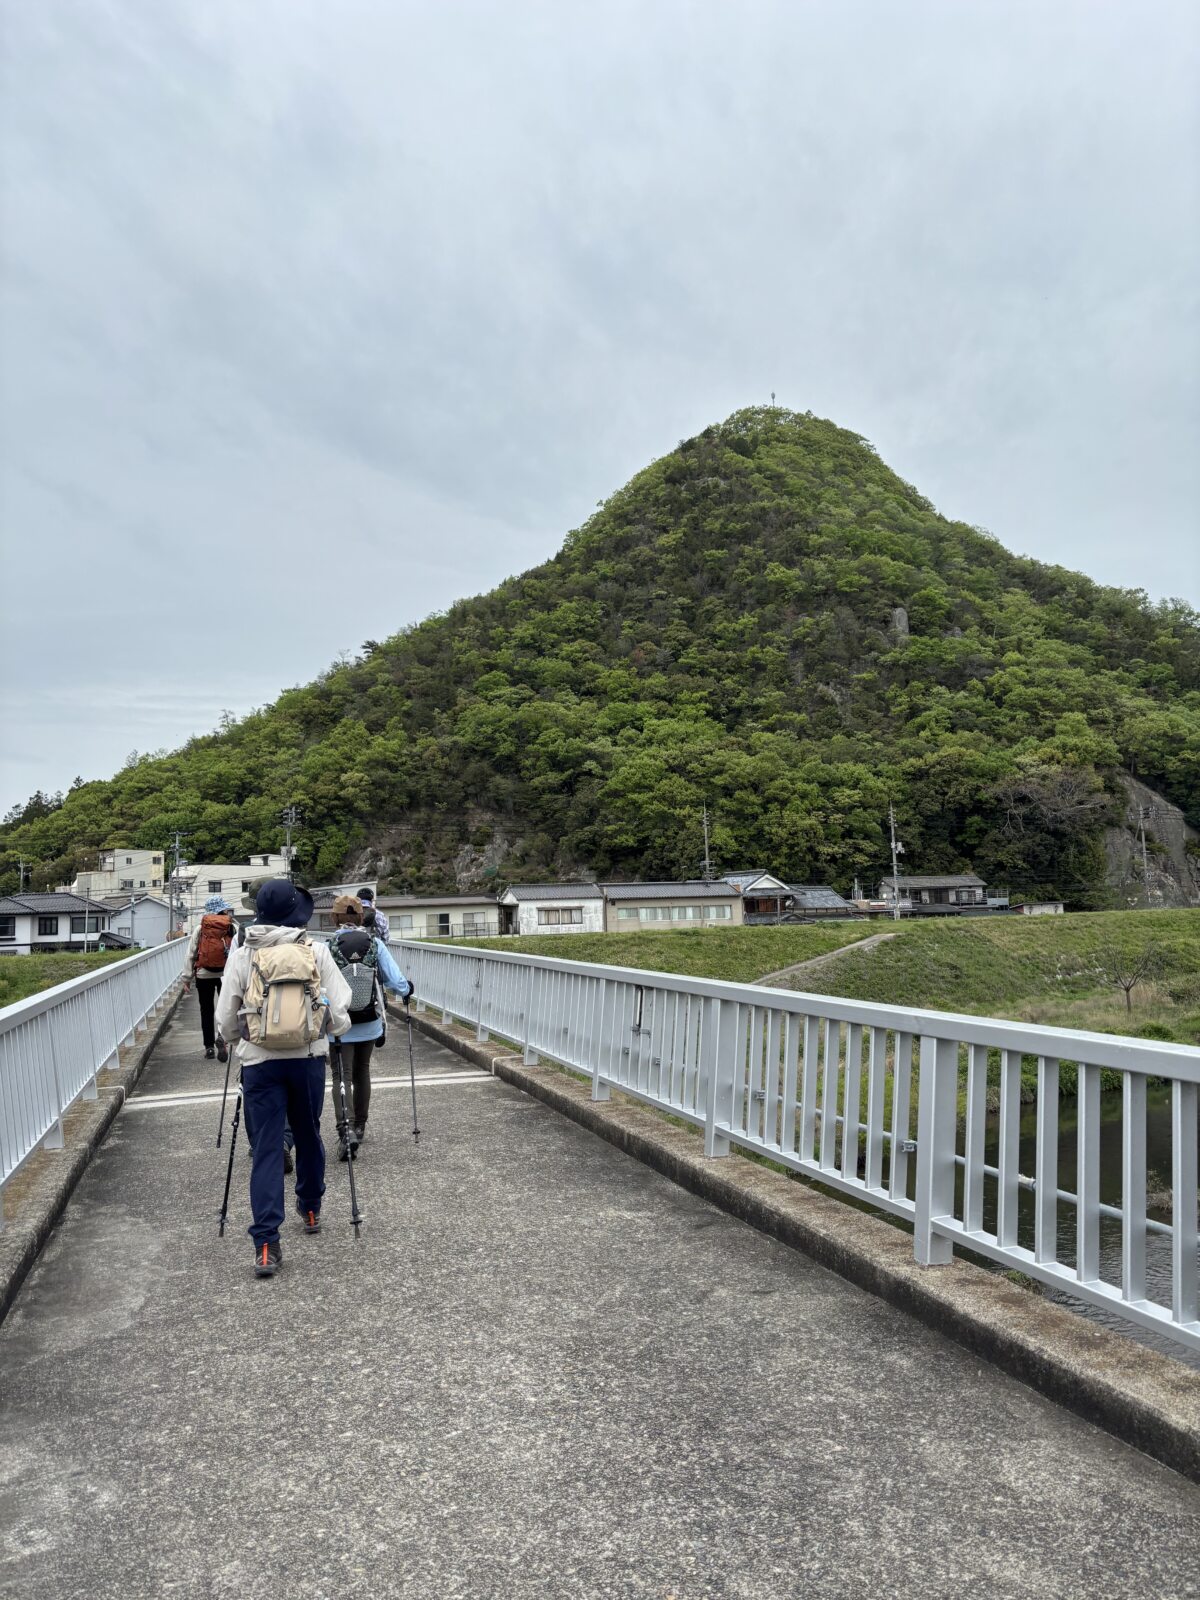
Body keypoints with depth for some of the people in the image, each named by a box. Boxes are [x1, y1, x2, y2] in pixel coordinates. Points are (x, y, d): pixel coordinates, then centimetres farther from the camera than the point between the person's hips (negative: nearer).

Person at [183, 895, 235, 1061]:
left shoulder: (199, 929, -3)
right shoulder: (233, 928, -4)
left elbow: (191, 955, -1)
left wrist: (187, 979, 4)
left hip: (204, 974, 1)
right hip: (227, 974, -1)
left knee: (207, 1011, 11)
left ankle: (209, 1046, 14)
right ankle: (222, 1037, -14)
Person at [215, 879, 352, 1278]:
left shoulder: (242, 956, -3)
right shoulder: (317, 952, -4)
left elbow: (225, 1023, 1)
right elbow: (340, 1016, -5)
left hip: (260, 1062, -1)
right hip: (308, 1058, 1)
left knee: (266, 1148, 3)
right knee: (308, 1136, 20)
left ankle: (266, 1244, -3)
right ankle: (310, 1211, 37)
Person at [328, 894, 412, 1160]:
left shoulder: (327, 947, -11)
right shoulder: (375, 943, -6)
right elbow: (395, 980, -7)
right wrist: (407, 990, 14)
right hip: (369, 1024, 3)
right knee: (362, 1072, 20)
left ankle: (346, 1130, -16)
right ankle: (359, 1127, 32)